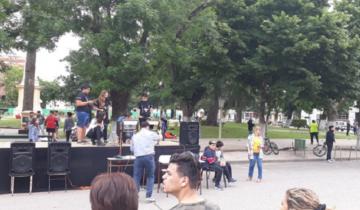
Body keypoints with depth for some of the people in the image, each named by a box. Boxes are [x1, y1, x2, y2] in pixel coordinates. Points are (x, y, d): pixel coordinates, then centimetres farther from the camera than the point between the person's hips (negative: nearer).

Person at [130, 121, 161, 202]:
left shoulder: (135, 136, 12)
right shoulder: (151, 134, 3)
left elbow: (131, 148, 15)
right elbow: (159, 138, 21)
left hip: (138, 157, 2)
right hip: (149, 156, -2)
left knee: (136, 177, 9)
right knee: (150, 176, 8)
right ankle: (149, 196, 5)